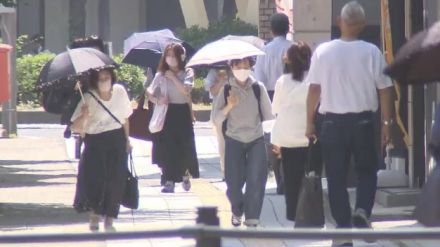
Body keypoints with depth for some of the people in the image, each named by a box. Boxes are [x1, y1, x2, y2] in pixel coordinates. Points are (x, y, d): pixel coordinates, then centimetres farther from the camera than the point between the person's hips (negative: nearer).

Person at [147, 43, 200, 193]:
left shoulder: (187, 73, 2)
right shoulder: (161, 75, 6)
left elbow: (185, 90, -15)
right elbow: (150, 94, 2)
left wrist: (173, 77, -11)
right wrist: (158, 101, -17)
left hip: (182, 113, -1)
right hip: (166, 113, 1)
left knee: (184, 147, 0)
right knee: (166, 148, -8)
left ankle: (185, 175, 28)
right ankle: (169, 181, -3)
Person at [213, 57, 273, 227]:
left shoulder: (258, 88, -1)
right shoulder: (226, 90, 1)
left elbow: (268, 114, 3)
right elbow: (217, 119, -1)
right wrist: (229, 106, -16)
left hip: (256, 139, -1)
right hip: (234, 140, 1)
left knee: (256, 180, -14)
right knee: (234, 182, 0)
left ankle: (252, 218, -4)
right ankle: (237, 212, 28)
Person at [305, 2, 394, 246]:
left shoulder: (323, 51, -3)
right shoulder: (371, 52, -7)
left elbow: (314, 89, 0)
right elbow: (385, 90, -5)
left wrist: (310, 122, 9)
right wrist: (387, 123, 3)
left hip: (333, 122, 1)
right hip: (363, 121, -1)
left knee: (337, 178, 8)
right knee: (367, 171, 15)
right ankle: (362, 211, -8)